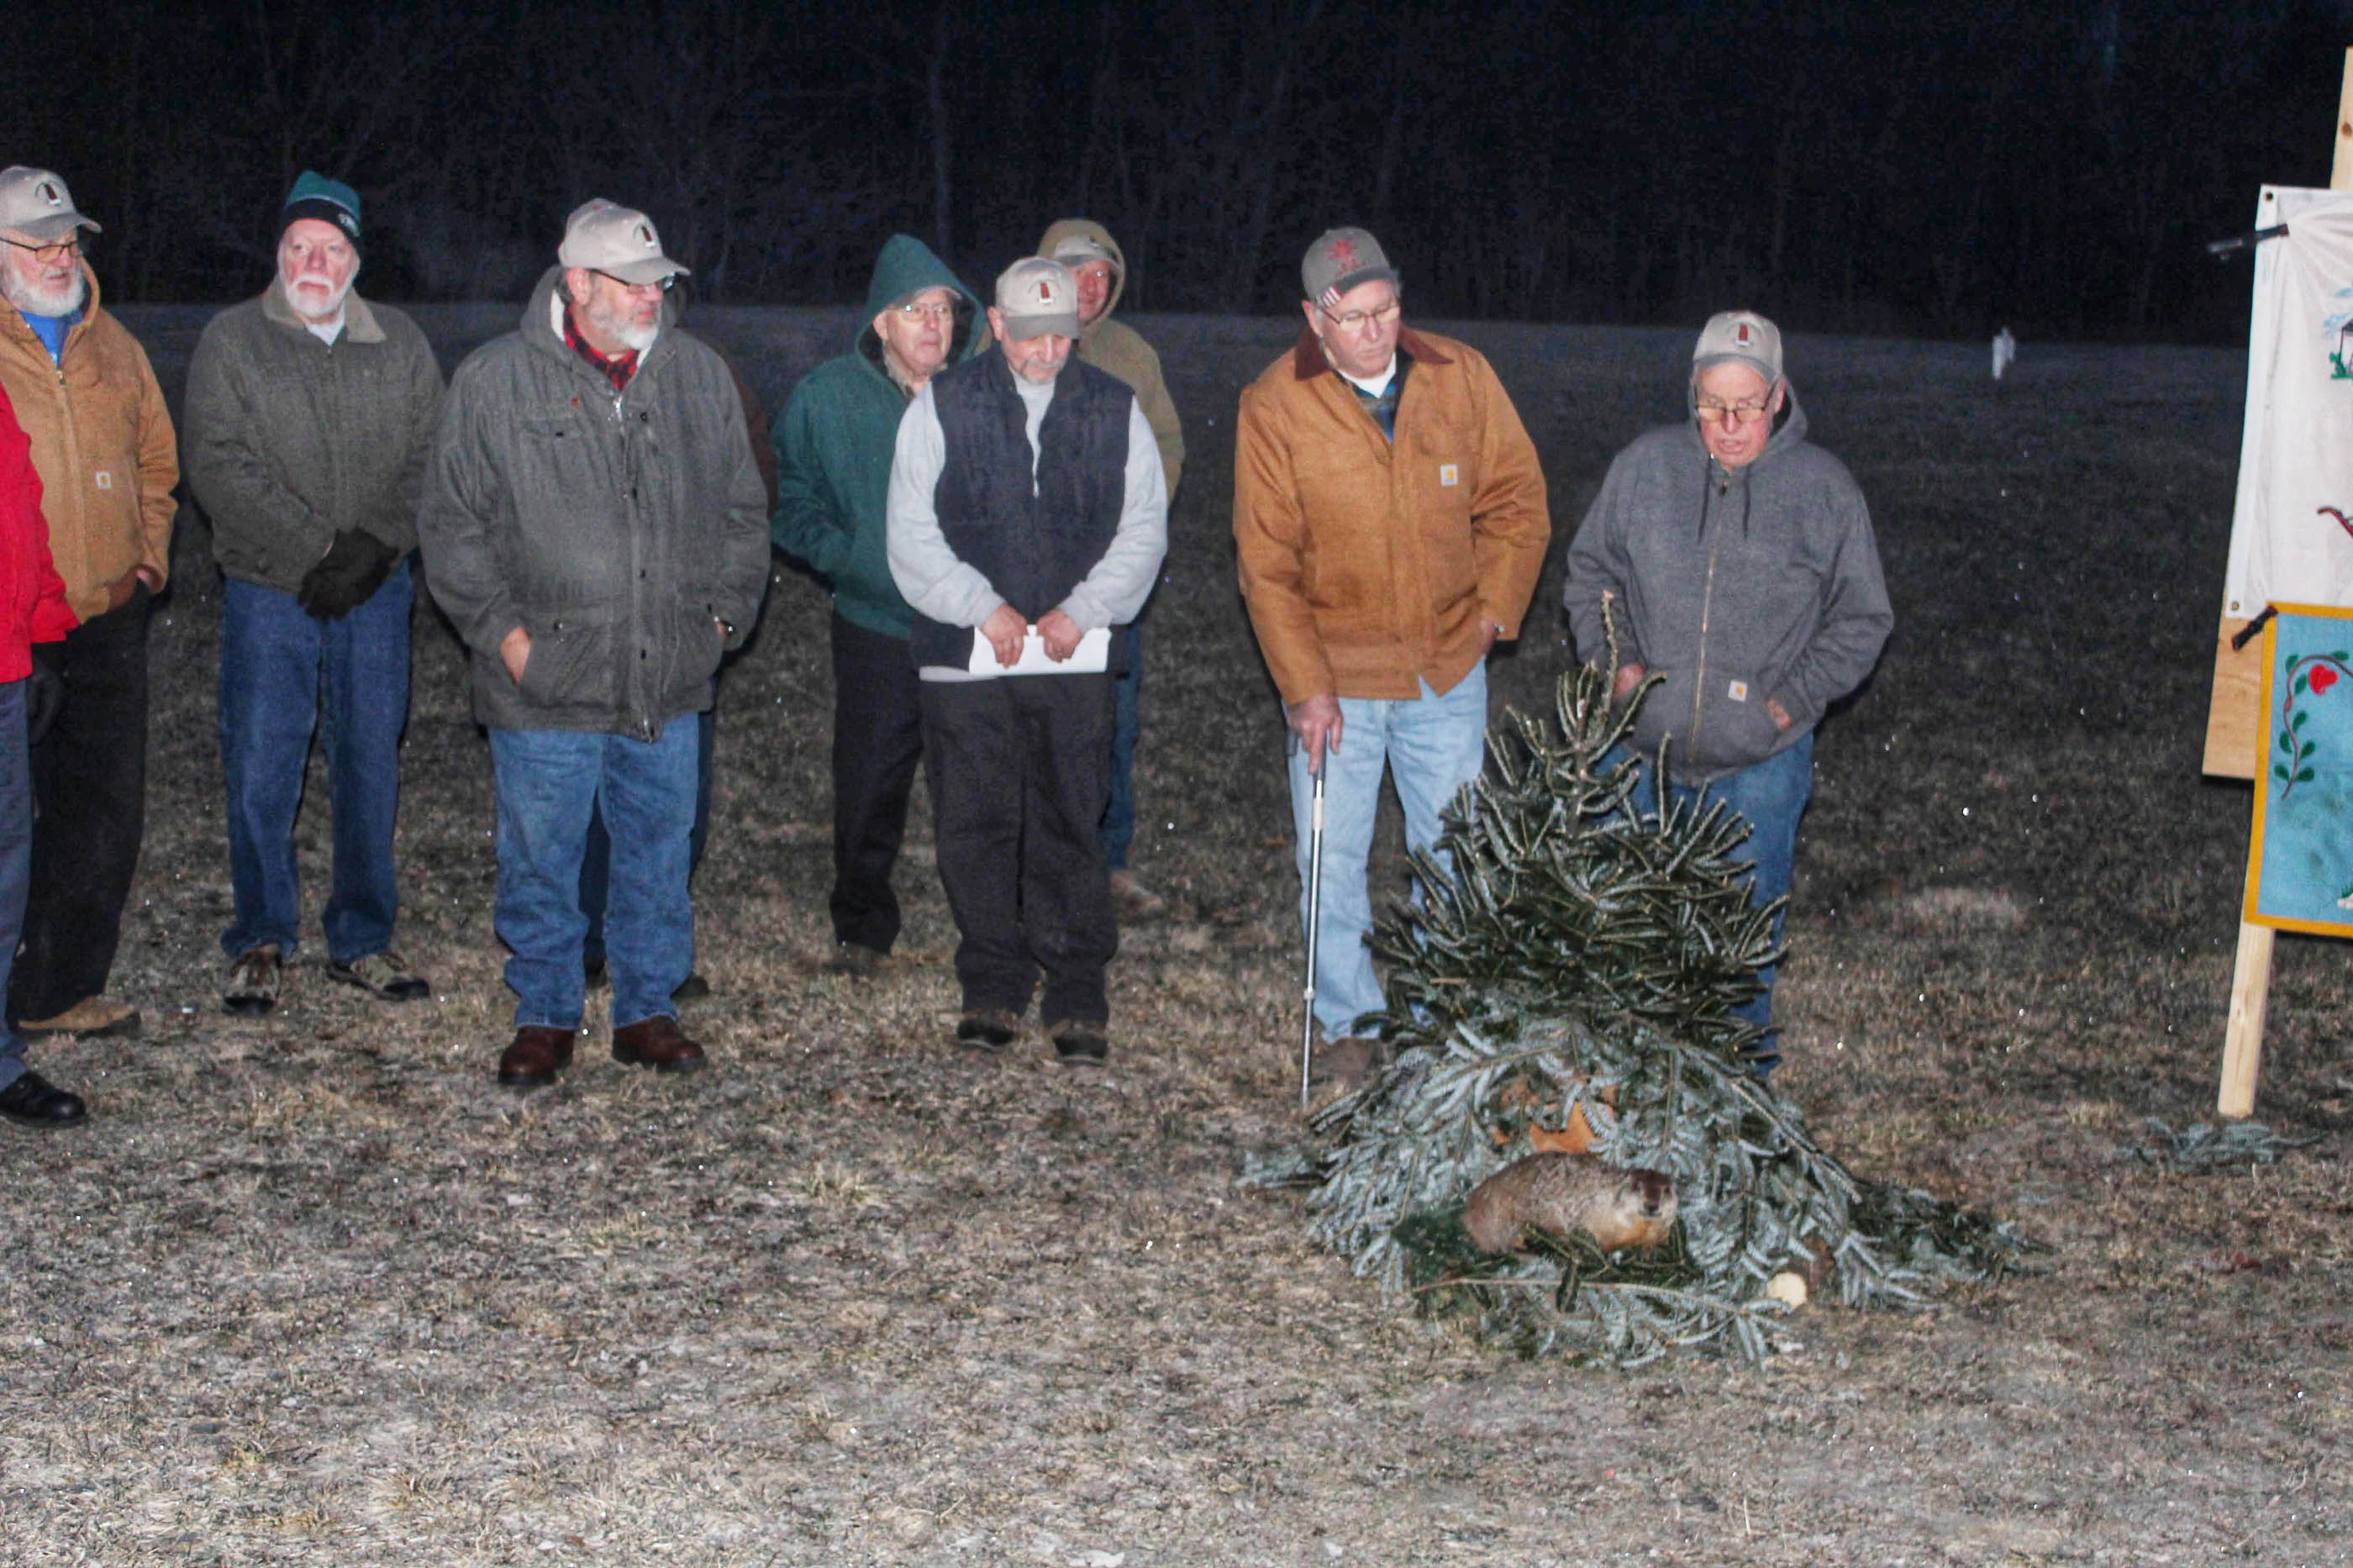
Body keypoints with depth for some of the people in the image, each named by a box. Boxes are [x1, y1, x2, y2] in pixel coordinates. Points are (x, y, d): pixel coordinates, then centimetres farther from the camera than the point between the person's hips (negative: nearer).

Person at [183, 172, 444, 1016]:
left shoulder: (401, 344, 8)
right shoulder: (231, 342, 0)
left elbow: (429, 462, 4)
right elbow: (219, 467, -9)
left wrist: (373, 546, -11)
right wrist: (316, 549, -15)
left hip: (375, 593, 2)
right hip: (267, 595, -2)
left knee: (371, 766, 8)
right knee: (261, 772, 1)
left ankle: (362, 939, 20)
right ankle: (261, 940, 16)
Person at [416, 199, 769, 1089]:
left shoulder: (698, 376, 7)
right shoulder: (495, 382, -3)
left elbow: (742, 510, 16)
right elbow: (452, 524, 1)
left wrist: (723, 612, 7)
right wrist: (501, 629, -6)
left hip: (668, 682, 3)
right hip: (545, 682, -3)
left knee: (658, 855, 11)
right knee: (541, 861, 6)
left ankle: (647, 1010, 25)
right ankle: (546, 1017, 22)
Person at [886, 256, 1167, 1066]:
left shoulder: (1114, 410, 8)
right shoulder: (942, 406, 4)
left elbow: (1143, 530, 8)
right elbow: (913, 535, 2)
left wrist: (1083, 611, -5)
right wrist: (983, 607, -9)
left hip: (1077, 655, 0)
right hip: (964, 659, 0)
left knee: (1070, 827, 1)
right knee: (976, 826, 3)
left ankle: (1078, 1000, 8)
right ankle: (992, 990, 16)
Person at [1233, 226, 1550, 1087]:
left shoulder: (1461, 378, -3)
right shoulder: (1274, 406, -9)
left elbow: (1516, 501, 8)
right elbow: (1266, 563, -7)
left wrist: (1495, 608, -1)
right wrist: (1304, 686, -11)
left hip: (1448, 670, 2)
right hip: (1335, 677, -1)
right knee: (1332, 861, 4)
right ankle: (1350, 1026, 21)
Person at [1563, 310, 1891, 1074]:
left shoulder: (1824, 488, -4)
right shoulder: (1645, 465, 0)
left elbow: (1861, 619, 4)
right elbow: (1590, 570, 13)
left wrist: (1794, 700, -6)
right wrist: (1614, 658, -1)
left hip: (1759, 759, -2)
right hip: (1642, 746, 2)